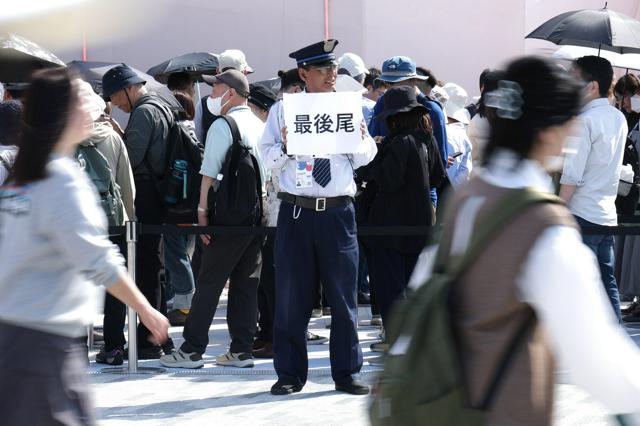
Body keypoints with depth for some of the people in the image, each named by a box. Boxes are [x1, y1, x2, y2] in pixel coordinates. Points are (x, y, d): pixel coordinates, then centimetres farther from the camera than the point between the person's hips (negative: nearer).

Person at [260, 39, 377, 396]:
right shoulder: (283, 110, 5)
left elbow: (366, 158, 10)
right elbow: (268, 158, 2)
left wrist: (360, 139, -10)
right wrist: (285, 145, -17)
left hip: (338, 212, 1)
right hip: (296, 212, -1)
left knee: (344, 295, 4)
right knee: (291, 295, 3)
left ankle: (347, 373, 13)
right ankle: (290, 374, 12)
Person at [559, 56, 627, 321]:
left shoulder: (585, 122, -14)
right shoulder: (619, 119, 10)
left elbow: (572, 177, -18)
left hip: (582, 214, -8)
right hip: (608, 214, 8)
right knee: (607, 284, 11)